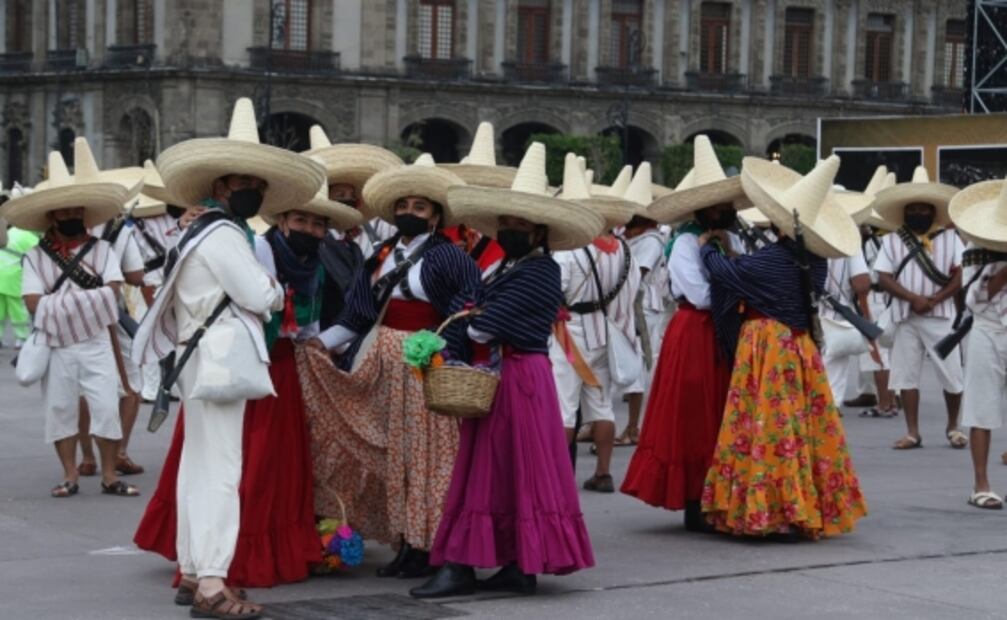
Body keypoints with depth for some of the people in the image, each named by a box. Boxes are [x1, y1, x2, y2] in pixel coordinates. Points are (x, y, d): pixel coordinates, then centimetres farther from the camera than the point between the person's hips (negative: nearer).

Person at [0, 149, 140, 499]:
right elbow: (34, 303, -10)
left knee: (106, 408, -2)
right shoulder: (36, 257, 1)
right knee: (59, 410, 6)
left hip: (96, 343, 0)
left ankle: (109, 477, 8)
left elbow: (112, 292, -9)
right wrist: (88, 299, -12)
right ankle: (70, 477, 16)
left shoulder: (101, 250, 3)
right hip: (55, 346, 0)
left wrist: (59, 301, -13)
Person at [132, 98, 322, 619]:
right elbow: (260, 296, -16)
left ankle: (192, 572, 19)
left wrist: (263, 292, 8)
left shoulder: (205, 233, 20)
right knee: (219, 471, -12)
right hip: (220, 360, -11)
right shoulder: (222, 235, -12)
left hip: (204, 359, 11)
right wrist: (276, 289, 4)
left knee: (200, 467, 13)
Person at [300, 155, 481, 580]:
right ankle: (404, 543, 15)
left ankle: (423, 547, 4)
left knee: (419, 449, -3)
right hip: (382, 361, 6)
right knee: (390, 451, 7)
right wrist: (322, 341, 3)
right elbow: (358, 316, 12)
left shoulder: (446, 257, -5)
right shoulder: (382, 258, 14)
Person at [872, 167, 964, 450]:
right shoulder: (892, 241, 6)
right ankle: (913, 432, 9)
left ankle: (953, 426, 20)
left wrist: (933, 300, -14)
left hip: (940, 315, -1)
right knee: (907, 373, 2)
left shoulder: (950, 238, 5)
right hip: (906, 316, 1)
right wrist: (914, 298, -15)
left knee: (951, 373, 1)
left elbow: (960, 276, -1)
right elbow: (884, 277, -2)